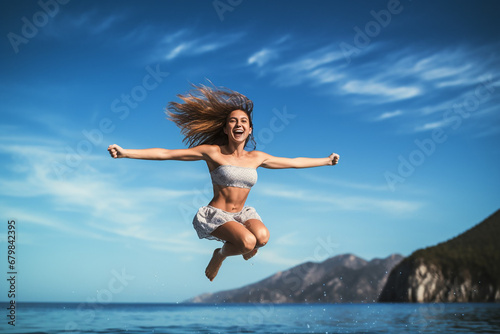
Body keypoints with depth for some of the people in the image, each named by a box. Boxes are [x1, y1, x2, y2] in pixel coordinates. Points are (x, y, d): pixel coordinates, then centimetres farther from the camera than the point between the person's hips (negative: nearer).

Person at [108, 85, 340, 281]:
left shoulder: (256, 158, 5)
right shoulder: (213, 152, -8)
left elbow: (294, 162, 19)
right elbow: (165, 154, -12)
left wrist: (326, 160, 25)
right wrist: (125, 153, -19)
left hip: (242, 214, 4)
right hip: (216, 215, -3)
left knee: (262, 237, -29)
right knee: (247, 241, -31)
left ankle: (247, 247, 6)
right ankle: (220, 254, 3)